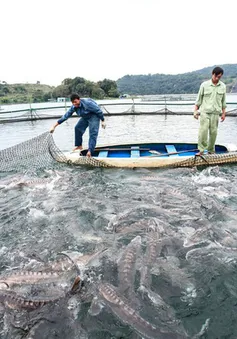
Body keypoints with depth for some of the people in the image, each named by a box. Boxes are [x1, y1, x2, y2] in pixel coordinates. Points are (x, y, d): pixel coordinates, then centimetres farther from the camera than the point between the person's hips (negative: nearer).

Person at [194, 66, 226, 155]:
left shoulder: (223, 86, 6)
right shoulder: (204, 85, -1)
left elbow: (223, 101, 12)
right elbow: (199, 99, 4)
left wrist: (223, 113, 10)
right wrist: (195, 111, 0)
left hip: (215, 113, 2)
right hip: (205, 112, -2)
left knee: (213, 132, 2)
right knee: (203, 130, -12)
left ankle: (211, 151, 14)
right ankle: (201, 150, -4)